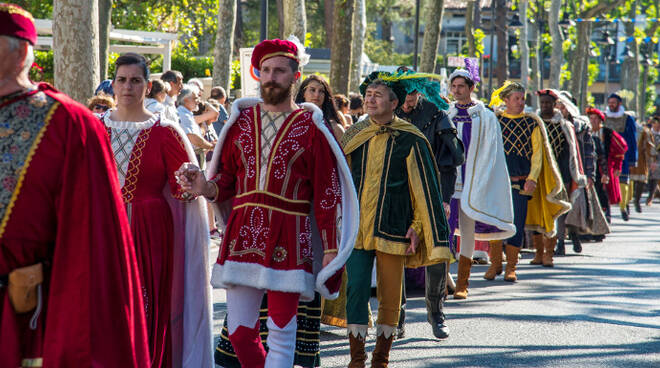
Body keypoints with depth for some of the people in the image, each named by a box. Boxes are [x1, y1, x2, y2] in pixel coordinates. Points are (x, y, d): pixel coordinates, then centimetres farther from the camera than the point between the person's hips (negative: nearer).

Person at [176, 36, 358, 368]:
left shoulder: (310, 128, 2)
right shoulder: (241, 120, 12)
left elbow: (327, 193, 1)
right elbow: (227, 179, 15)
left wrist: (330, 248, -4)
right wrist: (206, 188, -8)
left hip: (288, 239, -3)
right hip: (243, 233, 3)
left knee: (281, 333, -3)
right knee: (239, 332, 3)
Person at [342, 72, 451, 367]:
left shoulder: (410, 140, -2)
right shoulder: (353, 136, 8)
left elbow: (426, 187, 0)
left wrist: (417, 226, -4)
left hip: (392, 230, -2)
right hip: (356, 229, 2)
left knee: (390, 295, 4)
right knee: (356, 290, -3)